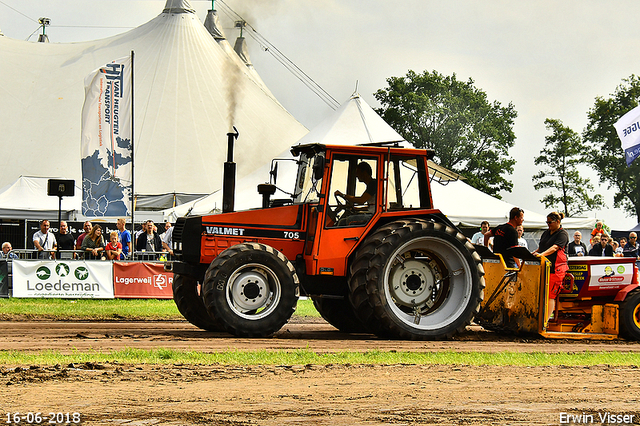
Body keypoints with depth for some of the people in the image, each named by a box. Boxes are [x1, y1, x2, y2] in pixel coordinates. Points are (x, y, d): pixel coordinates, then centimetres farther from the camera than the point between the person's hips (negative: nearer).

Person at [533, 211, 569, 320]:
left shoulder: (562, 234, -6)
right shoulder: (546, 233, 19)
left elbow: (555, 248, -20)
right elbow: (540, 248, 22)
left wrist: (542, 254, -33)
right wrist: (532, 254, 2)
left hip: (556, 268, -7)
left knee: (550, 295, -7)